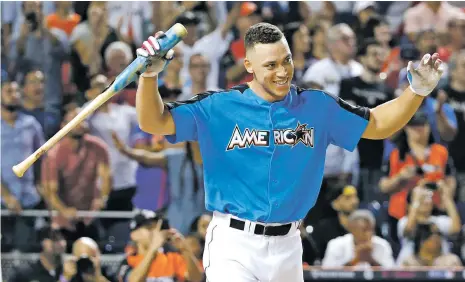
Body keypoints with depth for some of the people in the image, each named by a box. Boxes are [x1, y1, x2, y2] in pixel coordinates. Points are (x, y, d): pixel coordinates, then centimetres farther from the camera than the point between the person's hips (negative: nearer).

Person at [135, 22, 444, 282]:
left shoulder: (317, 107, 4)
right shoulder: (220, 107, -6)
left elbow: (376, 125, 14)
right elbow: (154, 122, -9)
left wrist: (417, 91, -1)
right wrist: (150, 74, -26)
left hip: (287, 246, 4)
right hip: (233, 245, -4)